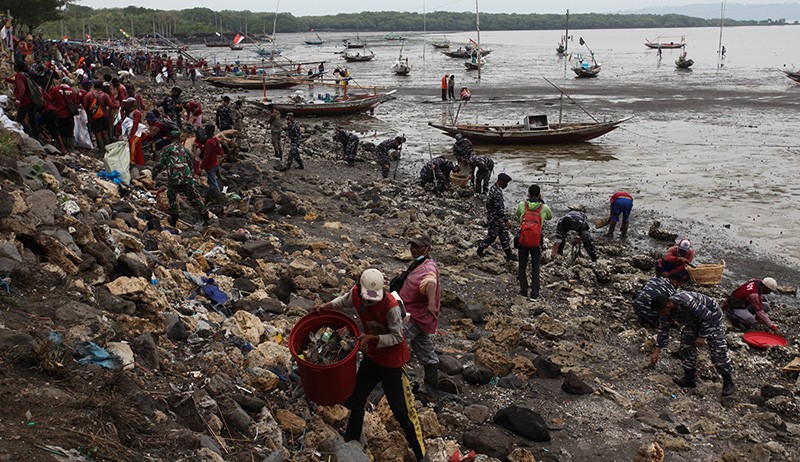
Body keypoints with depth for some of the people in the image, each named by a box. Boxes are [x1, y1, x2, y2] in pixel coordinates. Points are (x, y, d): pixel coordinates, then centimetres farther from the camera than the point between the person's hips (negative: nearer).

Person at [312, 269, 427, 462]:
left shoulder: (391, 307, -32)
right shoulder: (356, 293, -14)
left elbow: (397, 337, -22)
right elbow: (344, 300, 11)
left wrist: (372, 338, -32)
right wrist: (327, 306, -5)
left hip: (392, 362, -7)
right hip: (372, 357, 7)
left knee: (402, 412, 0)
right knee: (356, 399, 20)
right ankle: (351, 442, 43)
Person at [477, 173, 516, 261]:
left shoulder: (494, 187, 3)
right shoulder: (497, 193, -30)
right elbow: (499, 209, -29)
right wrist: (506, 221, -25)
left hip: (498, 218, 10)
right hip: (494, 219, -10)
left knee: (504, 235, 12)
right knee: (491, 236, 8)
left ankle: (509, 255, 18)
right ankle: (480, 249, 30)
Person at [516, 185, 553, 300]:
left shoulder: (521, 205, -8)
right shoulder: (544, 208, -8)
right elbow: (550, 217, 14)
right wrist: (542, 201, 13)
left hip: (523, 240, 0)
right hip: (536, 242, 0)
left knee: (522, 266, 15)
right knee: (535, 268, 11)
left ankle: (523, 290, 18)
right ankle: (534, 293, 10)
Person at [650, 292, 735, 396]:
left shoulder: (687, 302, -40)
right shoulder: (667, 311, -14)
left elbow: (707, 316, -29)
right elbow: (663, 330, -2)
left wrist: (702, 336, -24)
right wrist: (657, 351, -2)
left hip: (711, 316, -8)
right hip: (694, 320, 8)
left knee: (718, 351, -11)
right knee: (687, 346, 5)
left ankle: (728, 383, -2)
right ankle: (689, 379, 14)